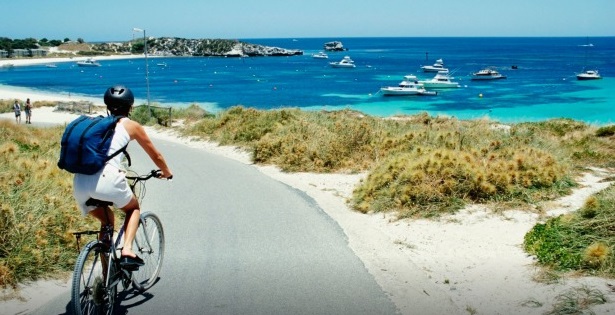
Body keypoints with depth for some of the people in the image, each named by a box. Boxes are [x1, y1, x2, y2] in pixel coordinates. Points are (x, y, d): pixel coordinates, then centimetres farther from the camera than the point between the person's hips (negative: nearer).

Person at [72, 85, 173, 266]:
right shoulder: (131, 125, 15)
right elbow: (156, 156, 24)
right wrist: (166, 172, 43)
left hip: (80, 183, 5)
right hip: (106, 179, -5)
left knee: (107, 219, 28)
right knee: (134, 208, 24)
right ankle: (127, 251, 1)